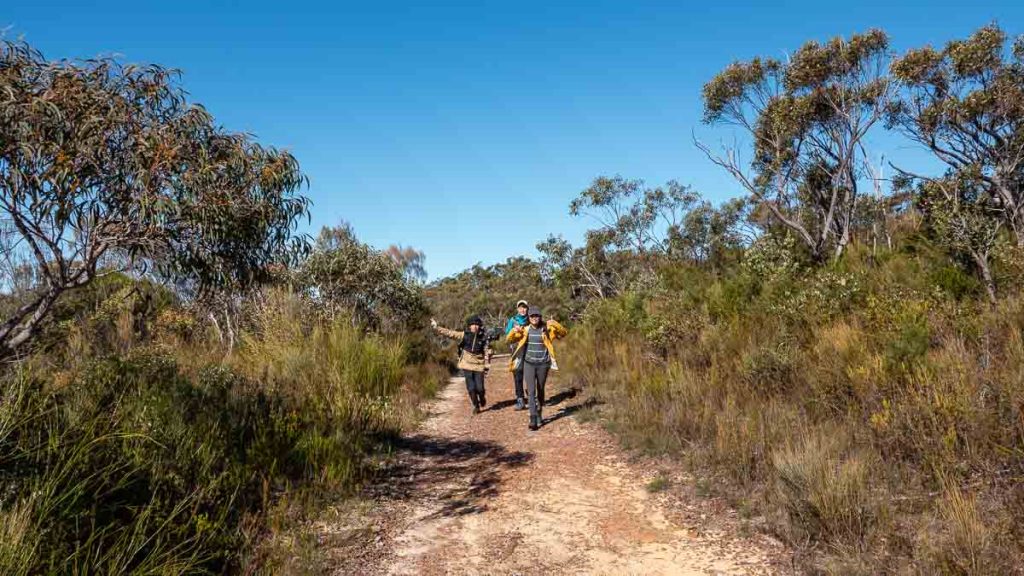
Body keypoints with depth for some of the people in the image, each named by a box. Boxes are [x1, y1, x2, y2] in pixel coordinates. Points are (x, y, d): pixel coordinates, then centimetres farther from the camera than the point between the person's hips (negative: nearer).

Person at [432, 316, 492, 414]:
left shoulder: (483, 338, -1)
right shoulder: (464, 335, 0)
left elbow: (487, 352, 3)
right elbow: (449, 333, -3)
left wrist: (487, 366, 0)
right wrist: (436, 327, -9)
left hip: (479, 366, -1)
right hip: (467, 365, 1)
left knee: (479, 387, -4)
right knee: (471, 387, -1)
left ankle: (482, 398, 30)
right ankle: (476, 406, 18)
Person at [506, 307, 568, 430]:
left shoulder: (546, 329, -3)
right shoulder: (524, 330, 1)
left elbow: (564, 333, -9)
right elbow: (509, 340, 2)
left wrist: (555, 324, -27)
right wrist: (514, 331, -19)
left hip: (543, 364, 0)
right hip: (529, 364, 0)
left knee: (540, 391, 14)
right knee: (531, 391, -8)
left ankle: (539, 414, 35)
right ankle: (533, 419, -10)